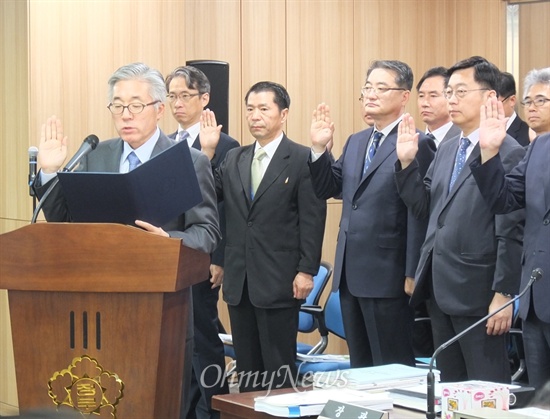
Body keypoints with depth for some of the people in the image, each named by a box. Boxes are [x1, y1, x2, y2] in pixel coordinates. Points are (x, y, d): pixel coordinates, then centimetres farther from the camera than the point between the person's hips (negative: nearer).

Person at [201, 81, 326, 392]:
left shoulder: (302, 159, -5)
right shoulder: (234, 159, 12)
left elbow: (312, 219, -8)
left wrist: (306, 271, -13)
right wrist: (207, 153, -4)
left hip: (279, 282, -5)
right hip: (240, 282, 5)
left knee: (279, 369, 2)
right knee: (246, 367, 11)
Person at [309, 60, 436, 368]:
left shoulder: (417, 145, -12)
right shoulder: (356, 142, 15)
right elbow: (329, 189, 14)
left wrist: (413, 275, -18)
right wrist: (320, 148, 0)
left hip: (388, 276, -8)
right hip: (351, 274, 8)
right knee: (360, 367, 15)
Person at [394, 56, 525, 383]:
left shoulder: (509, 153, -13)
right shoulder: (446, 151, 14)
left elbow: (512, 233, -15)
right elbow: (424, 206, 13)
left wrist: (504, 294, -17)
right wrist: (407, 162, 2)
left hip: (477, 292, -8)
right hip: (440, 291, 8)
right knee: (449, 389, 15)